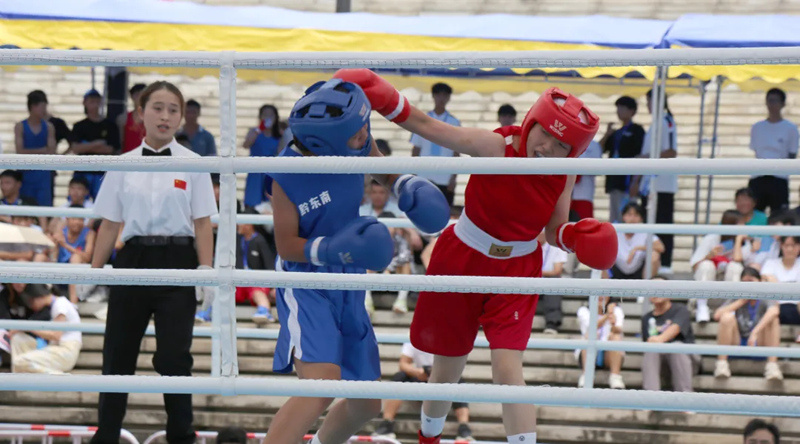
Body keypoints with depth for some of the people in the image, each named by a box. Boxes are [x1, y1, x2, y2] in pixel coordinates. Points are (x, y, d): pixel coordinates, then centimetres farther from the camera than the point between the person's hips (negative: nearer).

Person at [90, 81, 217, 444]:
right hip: (134, 260, 2)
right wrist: (93, 273, 4)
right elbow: (109, 225, 9)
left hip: (176, 263, -2)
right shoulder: (123, 166, 7)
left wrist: (206, 271, -10)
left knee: (173, 357, -5)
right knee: (117, 355, 4)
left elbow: (202, 224, -1)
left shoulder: (192, 164, 2)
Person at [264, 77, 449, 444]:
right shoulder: (288, 175, -22)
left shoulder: (357, 145, -9)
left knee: (367, 404, 16)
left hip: (348, 289, 7)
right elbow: (286, 246, -15)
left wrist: (411, 189, -8)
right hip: (306, 286, -7)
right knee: (322, 385, -31)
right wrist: (332, 249, -31)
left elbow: (385, 172, 13)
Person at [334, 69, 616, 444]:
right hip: (461, 262, -1)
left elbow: (554, 231, -1)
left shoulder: (564, 176, -12)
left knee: (508, 369, -16)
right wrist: (384, 99, -45)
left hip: (516, 272, 1)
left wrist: (575, 238, -23)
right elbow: (427, 126, -31)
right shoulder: (494, 146, -24)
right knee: (446, 372, 13)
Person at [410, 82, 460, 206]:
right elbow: (416, 149, 9)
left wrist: (453, 177, -3)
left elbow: (456, 153, 4)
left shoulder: (454, 123, 6)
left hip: (445, 180, -1)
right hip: (424, 177, 1)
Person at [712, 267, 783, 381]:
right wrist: (741, 302, -6)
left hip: (759, 345, -2)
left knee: (773, 319, -24)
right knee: (727, 317, -21)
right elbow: (717, 315, -9)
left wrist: (755, 333, -38)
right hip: (737, 344, 2)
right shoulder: (738, 299, 8)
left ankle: (772, 365, -33)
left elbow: (773, 312, -27)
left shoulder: (765, 300, 0)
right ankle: (721, 364, -26)